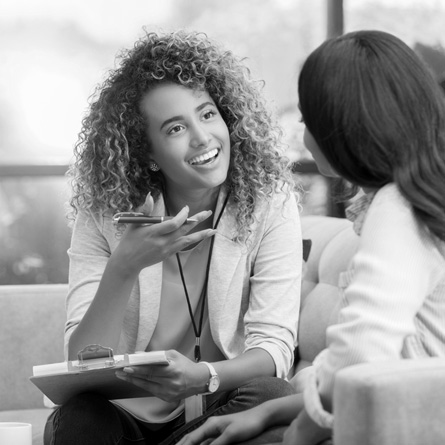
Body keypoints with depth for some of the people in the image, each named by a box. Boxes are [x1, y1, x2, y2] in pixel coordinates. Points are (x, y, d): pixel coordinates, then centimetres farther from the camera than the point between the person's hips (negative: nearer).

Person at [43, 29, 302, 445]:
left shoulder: (270, 201, -10)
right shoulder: (103, 215, -8)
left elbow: (273, 344, -15)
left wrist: (204, 376, -37)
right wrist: (123, 269, -31)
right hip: (128, 411, -2)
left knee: (272, 399, -31)